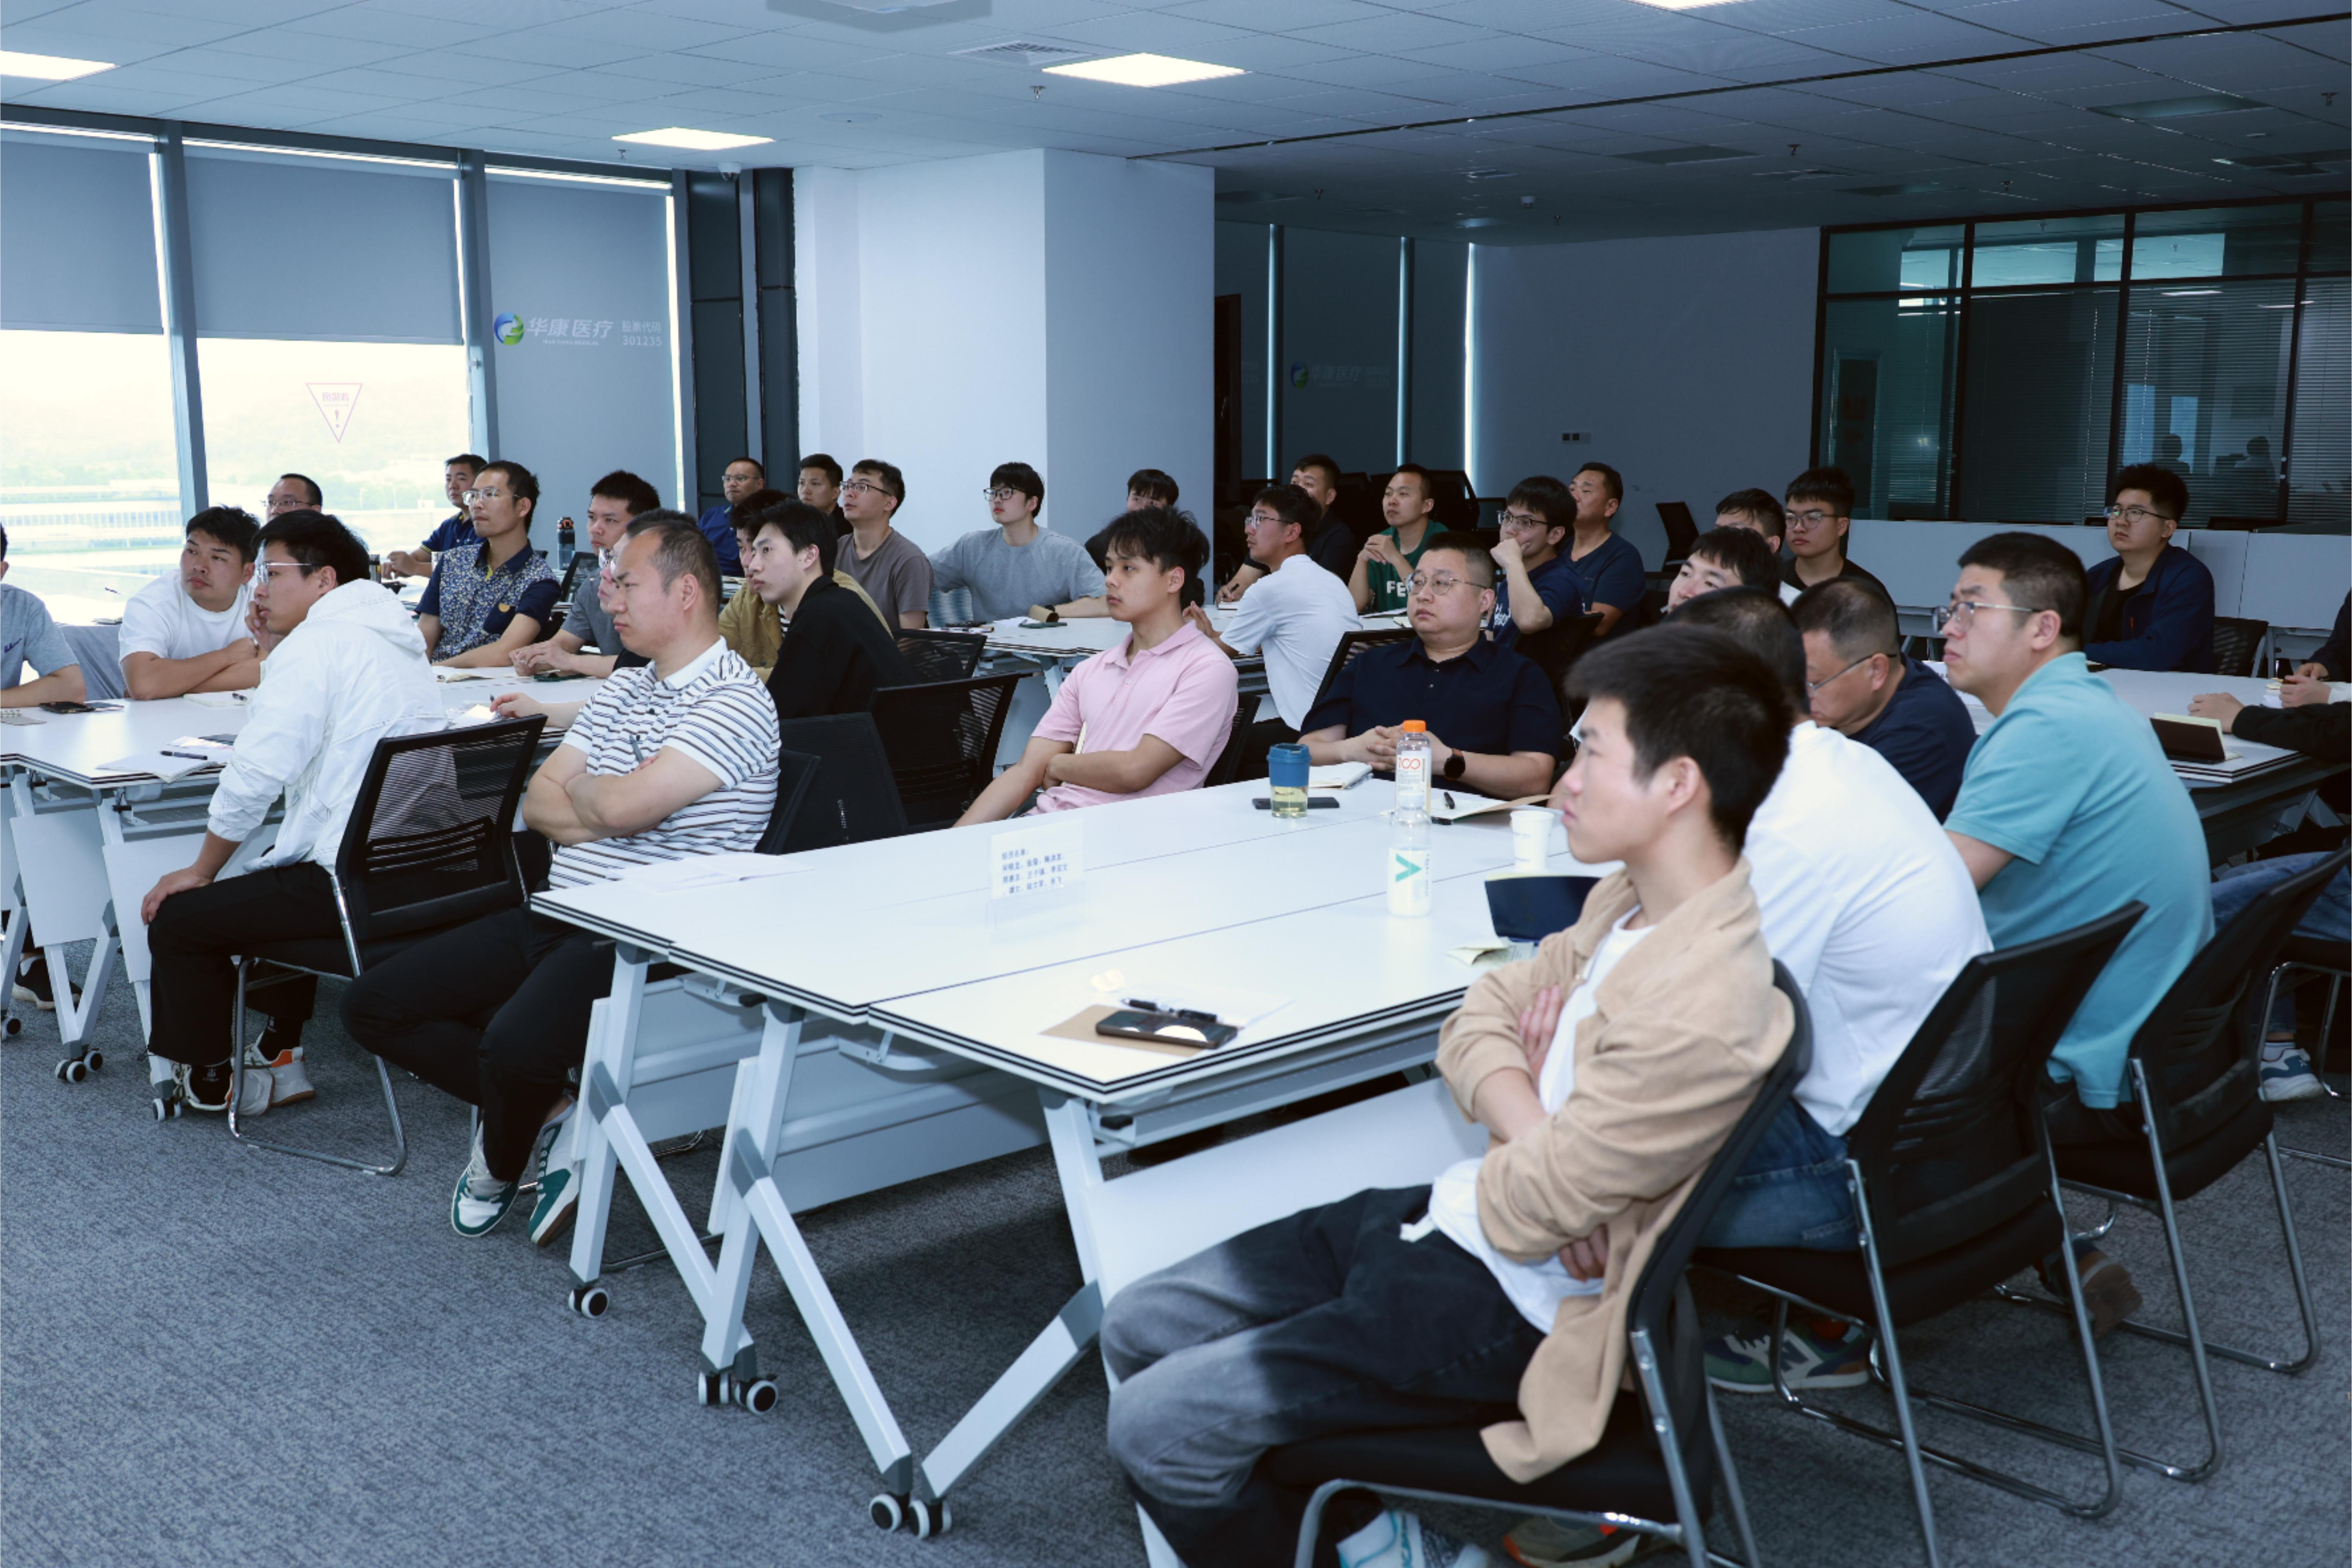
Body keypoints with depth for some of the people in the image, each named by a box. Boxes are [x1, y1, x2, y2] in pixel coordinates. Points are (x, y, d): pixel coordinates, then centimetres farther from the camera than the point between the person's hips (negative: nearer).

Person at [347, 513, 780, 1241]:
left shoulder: (736, 703, -12)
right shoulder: (623, 689, 16)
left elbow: (624, 806, -23)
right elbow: (538, 803, 12)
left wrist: (581, 786, -1)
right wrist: (606, 812, -8)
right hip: (554, 916, 9)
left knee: (517, 1044, -33)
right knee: (373, 1004, 2)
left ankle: (500, 1164, 3)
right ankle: (548, 1113, 3)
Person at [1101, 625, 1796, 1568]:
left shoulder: (1703, 1010, -30)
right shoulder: (1633, 903, 1)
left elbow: (1521, 1207, -24)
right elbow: (1479, 1021, 6)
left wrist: (1540, 1176, -1)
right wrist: (1535, 1129, -14)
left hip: (1509, 1311, -9)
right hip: (1445, 1211, 9)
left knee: (1155, 1427, -9)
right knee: (1136, 1329, 9)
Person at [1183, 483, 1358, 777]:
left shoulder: (1271, 588, -12)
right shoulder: (1333, 582, 14)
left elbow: (1224, 652, 4)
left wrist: (1201, 634, 24)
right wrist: (1213, 636, 28)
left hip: (1309, 734, -8)